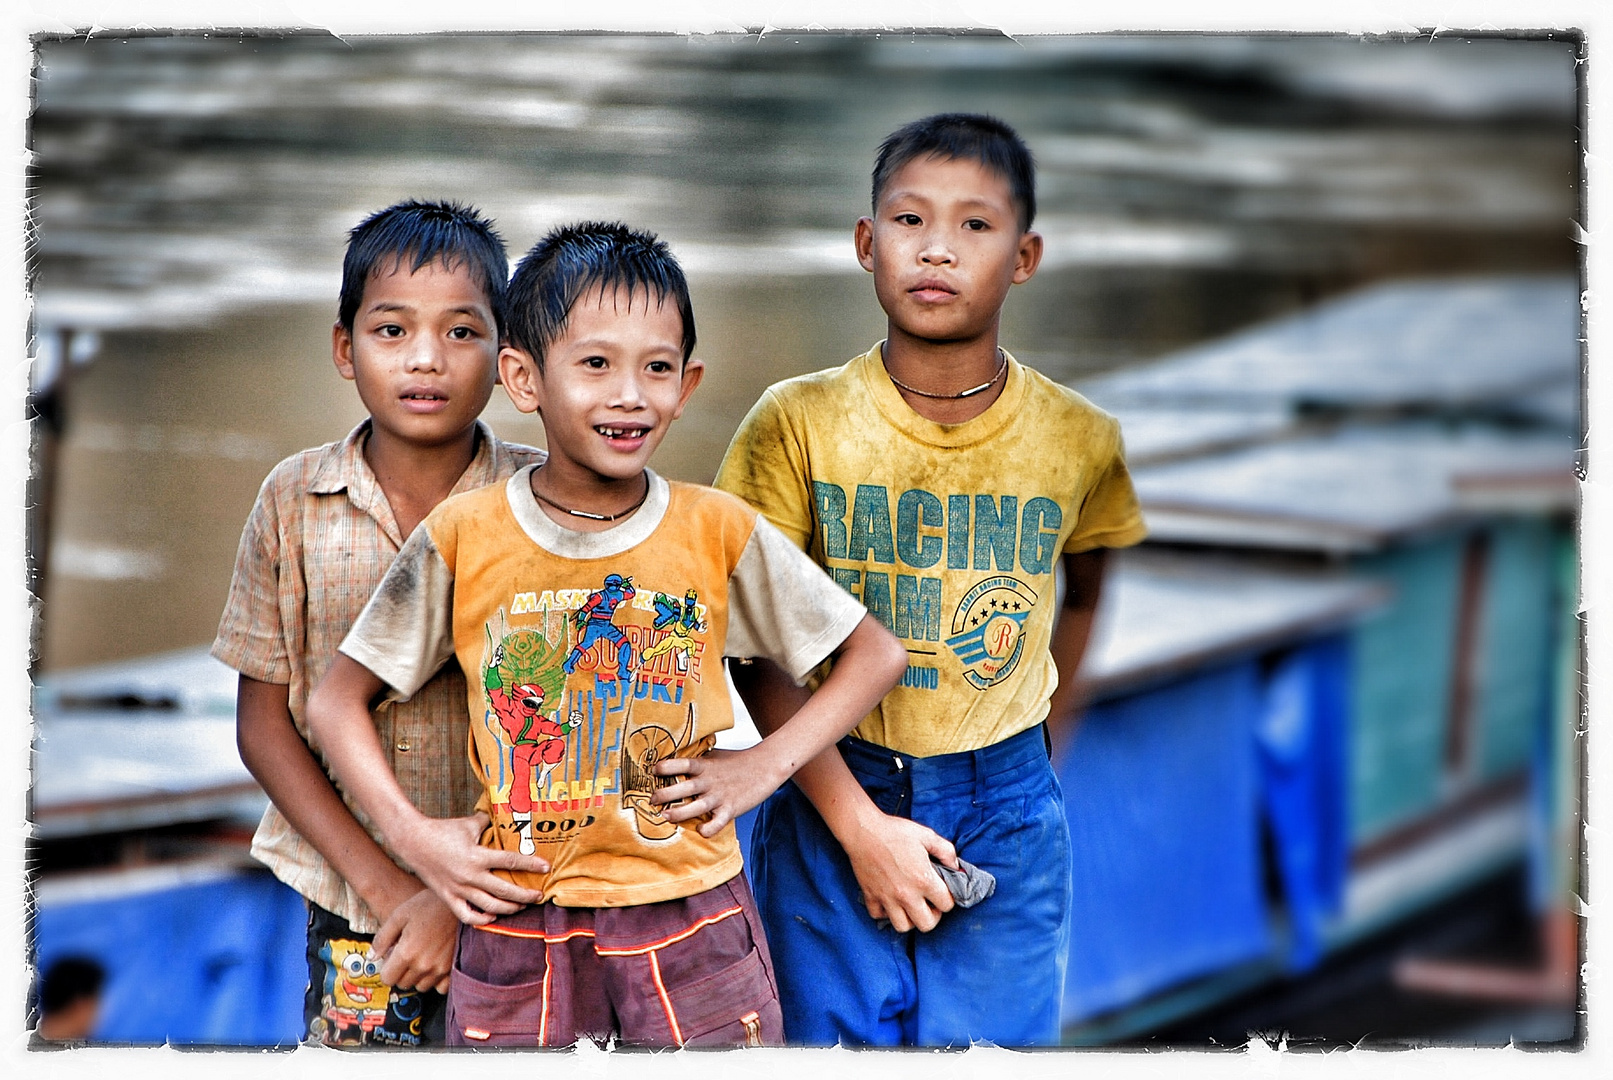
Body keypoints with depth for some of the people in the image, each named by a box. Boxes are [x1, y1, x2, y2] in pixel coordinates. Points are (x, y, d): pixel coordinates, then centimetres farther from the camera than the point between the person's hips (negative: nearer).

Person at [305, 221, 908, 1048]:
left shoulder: (718, 532, -4)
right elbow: (337, 700, 4)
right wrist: (412, 836, -7)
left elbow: (876, 656, 6)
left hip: (693, 923, 0)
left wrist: (763, 766, -4)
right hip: (518, 933, 0)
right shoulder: (464, 538, -5)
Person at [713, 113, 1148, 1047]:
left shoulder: (1081, 440, -3)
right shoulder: (797, 424, -8)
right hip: (829, 798, -1)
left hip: (1007, 817, 1)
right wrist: (859, 823, -13)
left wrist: (1038, 756, 9)